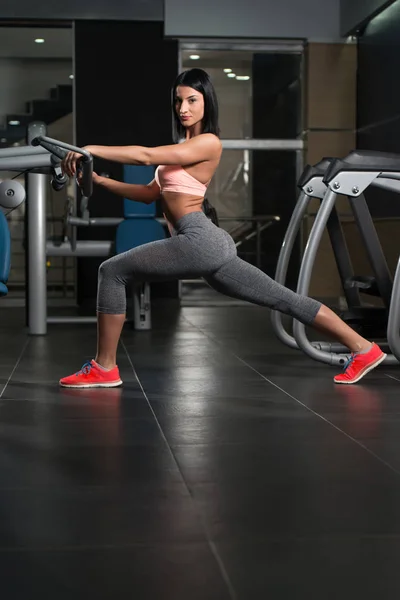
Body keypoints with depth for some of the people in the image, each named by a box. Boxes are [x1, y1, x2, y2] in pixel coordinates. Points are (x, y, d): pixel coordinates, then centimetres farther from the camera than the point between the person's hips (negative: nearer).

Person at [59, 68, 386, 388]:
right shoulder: (185, 145, 22)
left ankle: (104, 369, -3)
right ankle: (362, 348, 10)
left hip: (199, 240, -10)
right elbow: (151, 193, 21)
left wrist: (91, 149, -16)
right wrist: (102, 181, 12)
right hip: (207, 244, 10)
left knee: (112, 271, -6)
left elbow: (147, 155, -18)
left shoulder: (208, 143, -6)